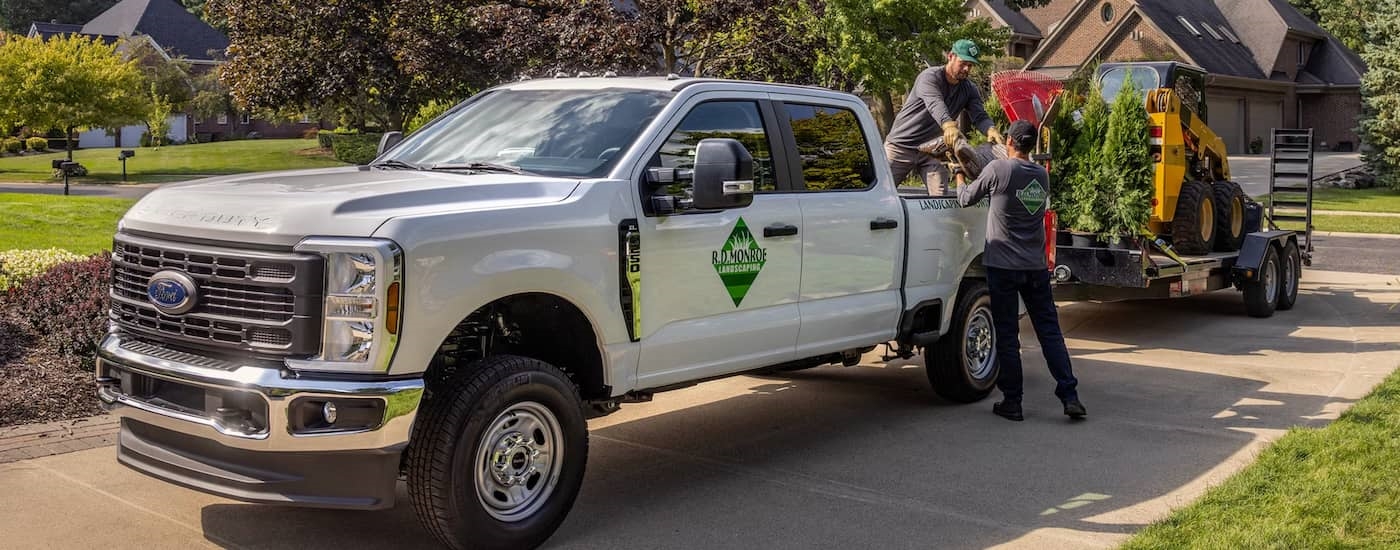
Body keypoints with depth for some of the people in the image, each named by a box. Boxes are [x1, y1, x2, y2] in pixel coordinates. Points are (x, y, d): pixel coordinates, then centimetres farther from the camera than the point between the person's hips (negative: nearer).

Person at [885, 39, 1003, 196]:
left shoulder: (969, 90, 4)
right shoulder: (930, 77, -15)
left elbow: (979, 116, -9)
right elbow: (935, 104, -34)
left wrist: (990, 129, -34)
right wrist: (948, 125, -55)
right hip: (901, 146, -5)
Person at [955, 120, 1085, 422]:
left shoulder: (999, 169, -10)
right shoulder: (1042, 176, 8)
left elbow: (967, 199, 1)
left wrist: (960, 179, 23)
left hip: (1003, 266, -4)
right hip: (1036, 267, 4)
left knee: (1007, 335, 2)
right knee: (1050, 331, 7)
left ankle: (1012, 402, 5)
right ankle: (1070, 396, 3)